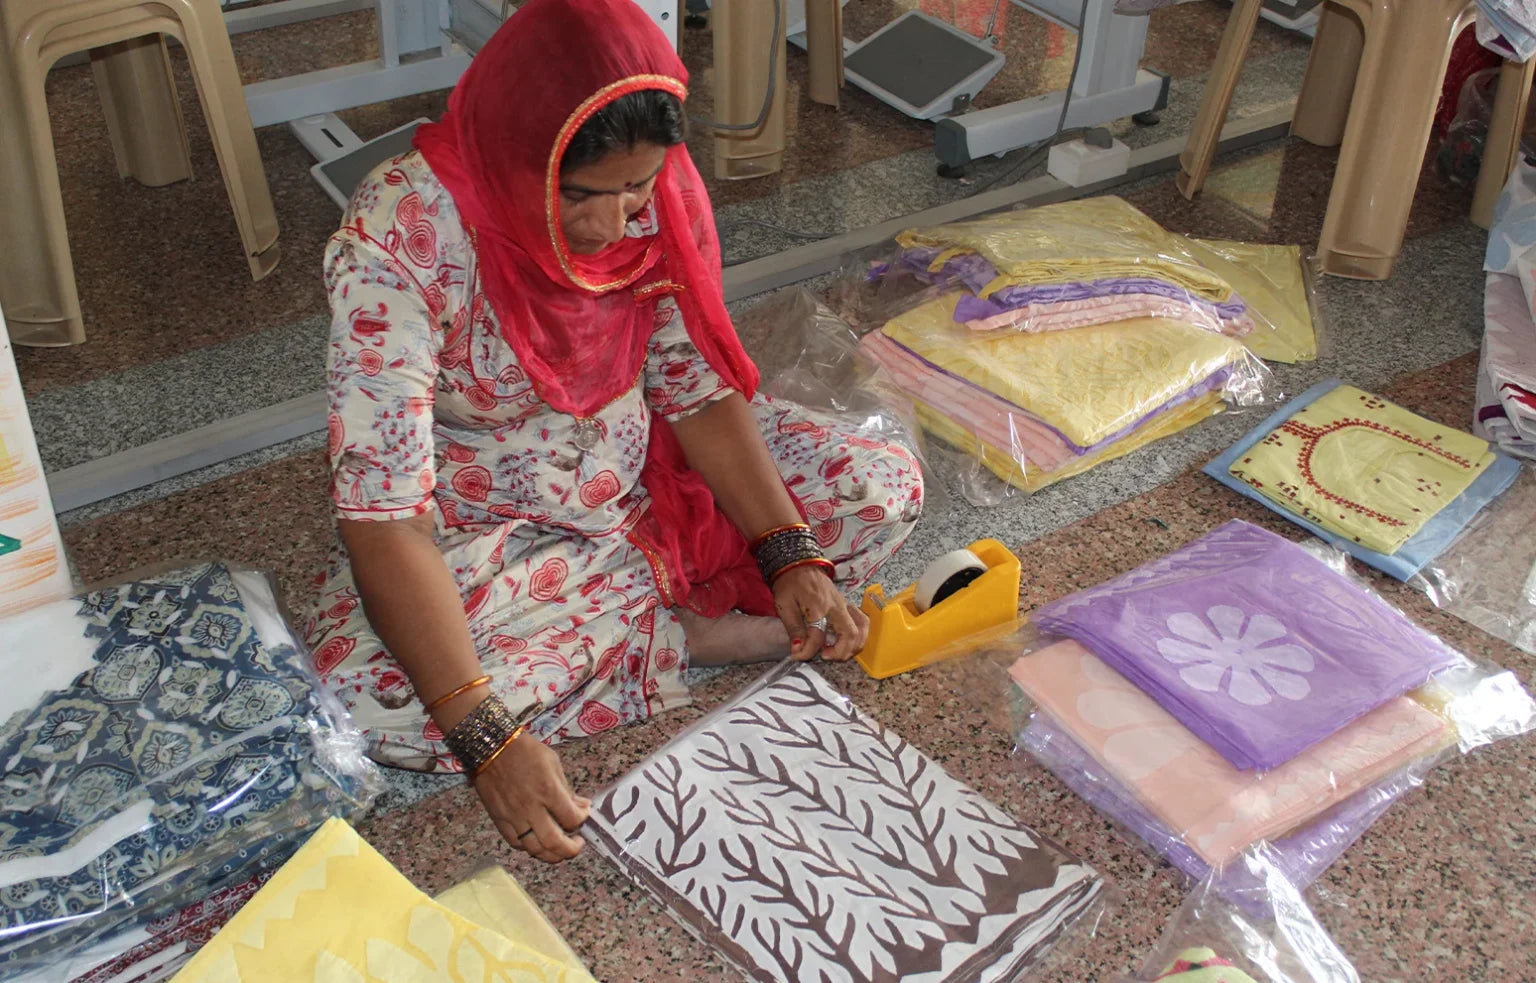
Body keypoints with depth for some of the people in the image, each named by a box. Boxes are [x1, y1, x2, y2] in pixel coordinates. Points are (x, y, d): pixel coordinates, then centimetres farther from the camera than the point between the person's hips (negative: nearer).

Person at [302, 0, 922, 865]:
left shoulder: (661, 193, -17)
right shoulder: (397, 243, -31)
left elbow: (700, 385, -7)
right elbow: (385, 513, -32)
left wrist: (793, 556, -21)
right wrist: (486, 739, -38)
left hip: (644, 471, 3)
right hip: (476, 525, -2)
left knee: (887, 489, -7)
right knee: (367, 692, -32)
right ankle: (696, 635, -16)